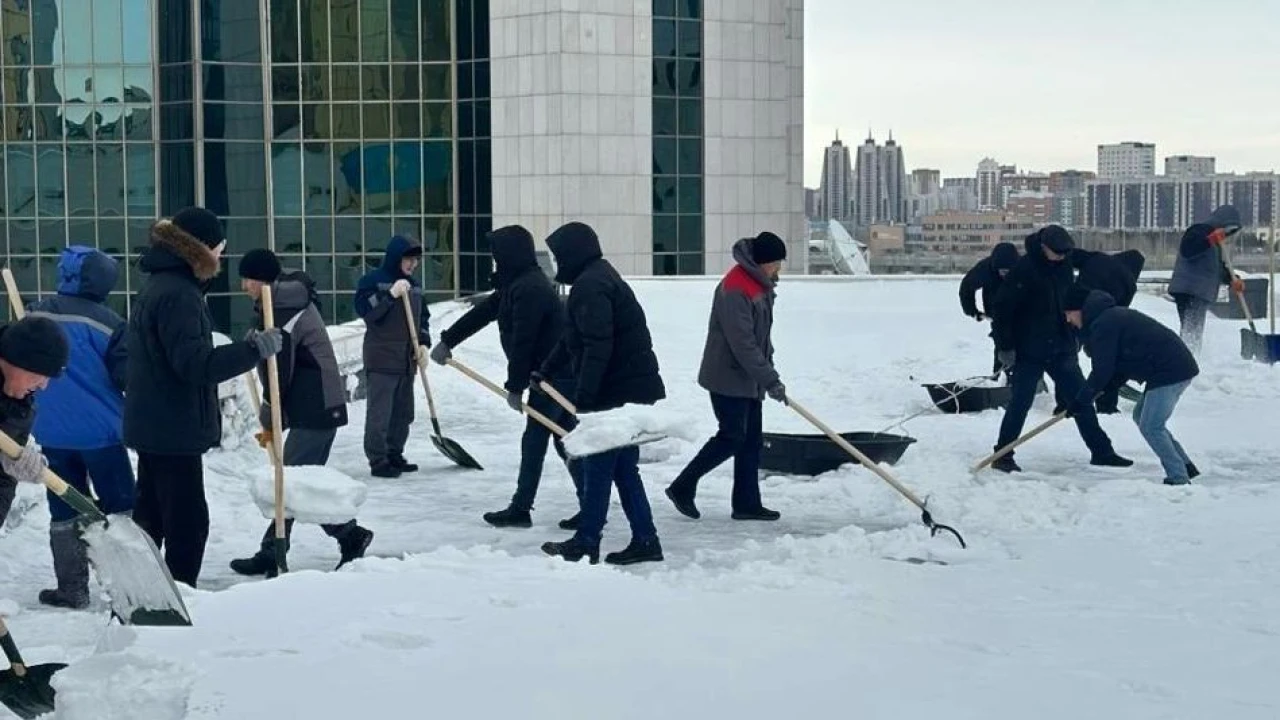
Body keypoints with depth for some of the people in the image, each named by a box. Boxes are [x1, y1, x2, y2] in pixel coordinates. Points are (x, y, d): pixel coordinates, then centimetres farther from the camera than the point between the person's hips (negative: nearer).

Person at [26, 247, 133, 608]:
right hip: (100, 431, -4)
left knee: (64, 513, 11)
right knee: (120, 508, 6)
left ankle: (71, 589, 13)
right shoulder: (108, 321, -13)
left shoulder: (36, 314, 2)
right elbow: (127, 377, -12)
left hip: (53, 433, 4)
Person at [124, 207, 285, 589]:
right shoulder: (178, 293, -19)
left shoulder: (158, 285, 14)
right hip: (174, 428, -11)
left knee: (150, 514, 19)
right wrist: (255, 349, -30)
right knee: (188, 520, -6)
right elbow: (195, 363, -26)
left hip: (155, 425, 11)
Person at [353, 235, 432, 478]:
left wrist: (423, 344, 8)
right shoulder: (373, 280, -5)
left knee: (403, 412, 10)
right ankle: (378, 461, -3)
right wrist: (391, 295, -23)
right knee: (379, 412, -7)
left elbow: (423, 317, 21)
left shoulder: (414, 285, 15)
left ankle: (394, 455, 20)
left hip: (407, 360, 7)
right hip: (381, 360, -7)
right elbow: (364, 309, -16)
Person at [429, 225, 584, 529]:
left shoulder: (529, 289, -20)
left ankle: (521, 508, 8)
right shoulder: (518, 283, 14)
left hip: (554, 375, -10)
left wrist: (515, 387, -15)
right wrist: (448, 341, 25)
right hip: (561, 373, 10)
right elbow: (484, 311, 21)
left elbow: (522, 342, -21)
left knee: (534, 440, -1)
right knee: (565, 439, 10)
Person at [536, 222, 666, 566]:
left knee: (597, 466, -1)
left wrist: (584, 395, -24)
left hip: (618, 393, -10)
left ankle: (586, 543, 7)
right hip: (634, 390, 10)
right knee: (623, 467, 13)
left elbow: (597, 346, -24)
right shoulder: (599, 278, 20)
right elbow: (571, 339, 29)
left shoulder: (590, 286, -15)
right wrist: (545, 372, 33)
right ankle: (644, 541, 15)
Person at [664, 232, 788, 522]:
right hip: (728, 377, -10)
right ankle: (682, 487, 5)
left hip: (750, 377, 10)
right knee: (732, 437, -6)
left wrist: (768, 371, 16)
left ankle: (747, 503, 15)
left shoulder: (760, 284, 10)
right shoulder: (735, 289, -23)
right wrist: (770, 379, -23)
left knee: (752, 439, 10)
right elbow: (742, 343, -26)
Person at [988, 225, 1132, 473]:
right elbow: (1001, 310, -15)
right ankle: (1002, 456, 9)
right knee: (1020, 402, -2)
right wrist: (1005, 347, -15)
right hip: (1029, 352, -6)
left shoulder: (1063, 266, 6)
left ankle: (1101, 451, 17)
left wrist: (1075, 337, 19)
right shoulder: (1024, 269, -16)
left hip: (1061, 349, 6)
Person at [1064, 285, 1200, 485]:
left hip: (1170, 372, -11)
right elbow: (1121, 361, 21)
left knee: (1150, 427, -8)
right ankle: (1185, 467, 21)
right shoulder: (1112, 315, 19)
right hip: (1179, 366, 11)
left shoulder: (1103, 325, -14)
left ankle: (1179, 478, -7)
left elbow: (1103, 370, -13)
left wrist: (1080, 400, -4)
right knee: (1141, 416, 19)